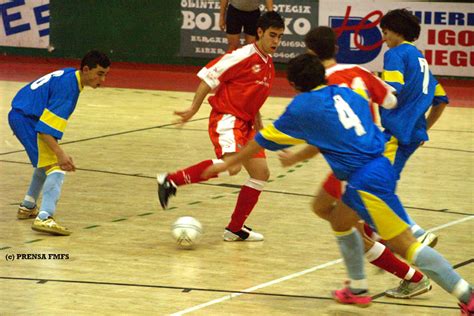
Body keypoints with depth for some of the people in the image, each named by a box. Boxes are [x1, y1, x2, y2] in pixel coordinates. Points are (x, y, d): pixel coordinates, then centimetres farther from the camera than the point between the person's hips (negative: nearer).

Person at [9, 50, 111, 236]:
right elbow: (46, 128, -26)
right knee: (57, 168, -19)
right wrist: (60, 153, -32)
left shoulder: (68, 75, 9)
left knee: (45, 162, 31)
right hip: (27, 120, -11)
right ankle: (44, 218, -33)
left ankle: (27, 207, 45)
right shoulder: (68, 87, -20)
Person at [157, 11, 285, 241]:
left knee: (261, 173, 7)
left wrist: (258, 125, 22)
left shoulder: (269, 65, 14)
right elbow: (209, 75, -13)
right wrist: (193, 109, -16)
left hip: (245, 124, 9)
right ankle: (171, 180, -25)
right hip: (226, 119, -9)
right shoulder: (244, 56, -12)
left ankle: (235, 229, 15)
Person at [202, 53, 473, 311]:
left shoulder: (302, 107, 0)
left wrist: (227, 164, 26)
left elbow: (264, 140, 13)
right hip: (381, 164, 8)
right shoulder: (347, 93, 15)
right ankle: (358, 290, 34)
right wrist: (299, 154, 44)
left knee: (406, 244, -9)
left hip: (366, 180, -8)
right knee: (341, 221, 27)